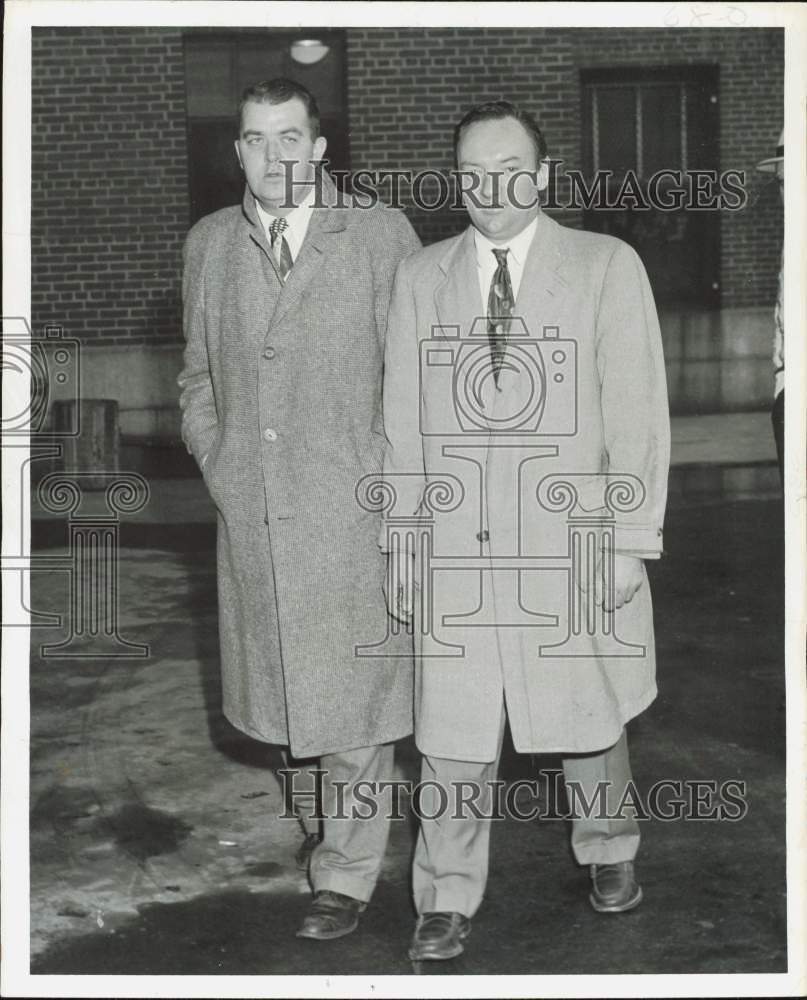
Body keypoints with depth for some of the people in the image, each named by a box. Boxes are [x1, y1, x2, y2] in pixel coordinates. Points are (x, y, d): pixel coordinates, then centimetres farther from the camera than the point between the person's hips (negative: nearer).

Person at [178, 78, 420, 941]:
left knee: (353, 693, 3)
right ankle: (356, 787, 38)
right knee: (293, 684, 13)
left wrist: (386, 474, -6)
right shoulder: (208, 243, 8)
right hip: (250, 513, 4)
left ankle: (345, 874, 19)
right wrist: (214, 460, 6)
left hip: (353, 512, -3)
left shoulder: (381, 235, -4)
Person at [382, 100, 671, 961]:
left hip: (570, 542, -1)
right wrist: (399, 541, 6)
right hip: (454, 545, 2)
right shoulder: (419, 277, 6)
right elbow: (401, 422, 8)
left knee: (587, 715, 13)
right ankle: (447, 898, 21)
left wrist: (631, 540, -7)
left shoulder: (606, 266, -1)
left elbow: (638, 413, -3)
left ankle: (608, 849, 39)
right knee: (450, 729, 5)